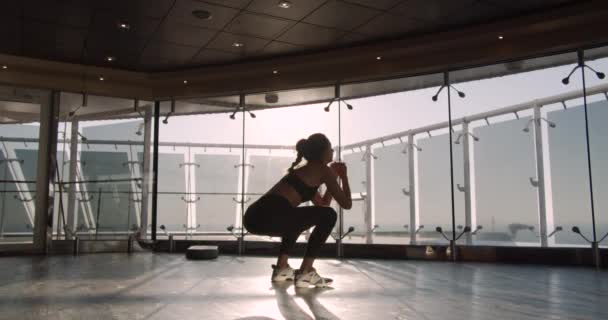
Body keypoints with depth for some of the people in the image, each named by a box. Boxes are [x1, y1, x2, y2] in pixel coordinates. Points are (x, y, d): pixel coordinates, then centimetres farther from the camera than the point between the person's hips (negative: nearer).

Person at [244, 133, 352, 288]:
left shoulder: (304, 170, 32)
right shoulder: (322, 169, 8)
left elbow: (322, 204, 40)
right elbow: (347, 204, 9)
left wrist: (332, 177, 39)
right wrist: (343, 176, 23)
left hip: (255, 216, 9)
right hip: (269, 216, -9)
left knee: (295, 219, 37)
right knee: (328, 215, 5)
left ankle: (282, 268, 27)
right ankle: (305, 273, 4)